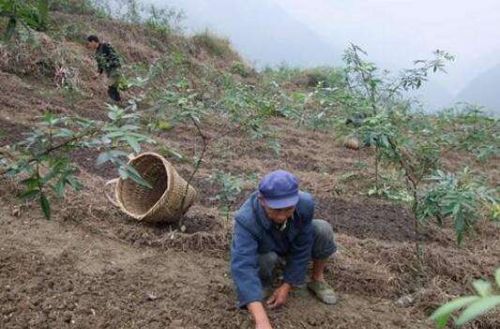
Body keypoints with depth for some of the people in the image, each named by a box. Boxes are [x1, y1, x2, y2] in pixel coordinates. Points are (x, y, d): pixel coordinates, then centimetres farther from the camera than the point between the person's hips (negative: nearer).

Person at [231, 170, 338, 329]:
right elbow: (242, 267, -54)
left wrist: (286, 286, -22)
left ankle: (317, 279, 1)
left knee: (323, 229, -24)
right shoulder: (246, 220, -43)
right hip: (265, 250, -2)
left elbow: (301, 249, -23)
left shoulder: (305, 204, -35)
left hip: (294, 244, 2)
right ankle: (264, 283, 0)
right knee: (266, 258, -35)